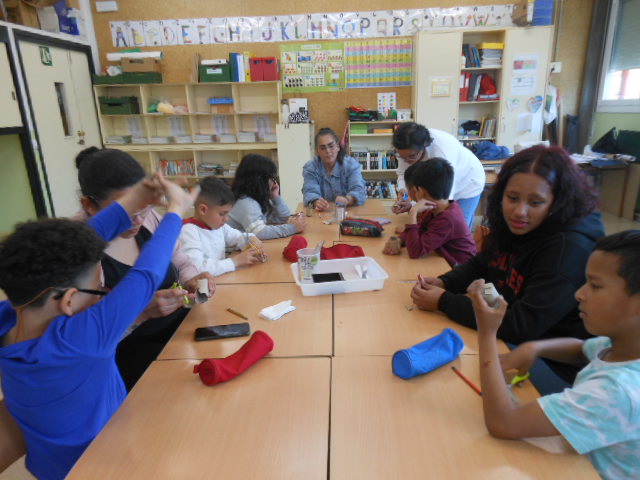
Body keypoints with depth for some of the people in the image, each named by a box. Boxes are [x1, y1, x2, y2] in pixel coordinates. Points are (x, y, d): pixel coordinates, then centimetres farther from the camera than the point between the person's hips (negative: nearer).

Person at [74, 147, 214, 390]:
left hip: (180, 326, 6)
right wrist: (142, 311, -34)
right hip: (129, 352, -5)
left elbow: (179, 262, 11)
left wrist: (191, 280, -11)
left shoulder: (148, 217, -3)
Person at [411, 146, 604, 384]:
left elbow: (521, 326, -28)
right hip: (506, 340, 7)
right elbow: (480, 265, 14)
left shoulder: (571, 248, -26)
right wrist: (443, 283, -7)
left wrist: (444, 302, -23)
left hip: (553, 368, -7)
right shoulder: (510, 226, -2)